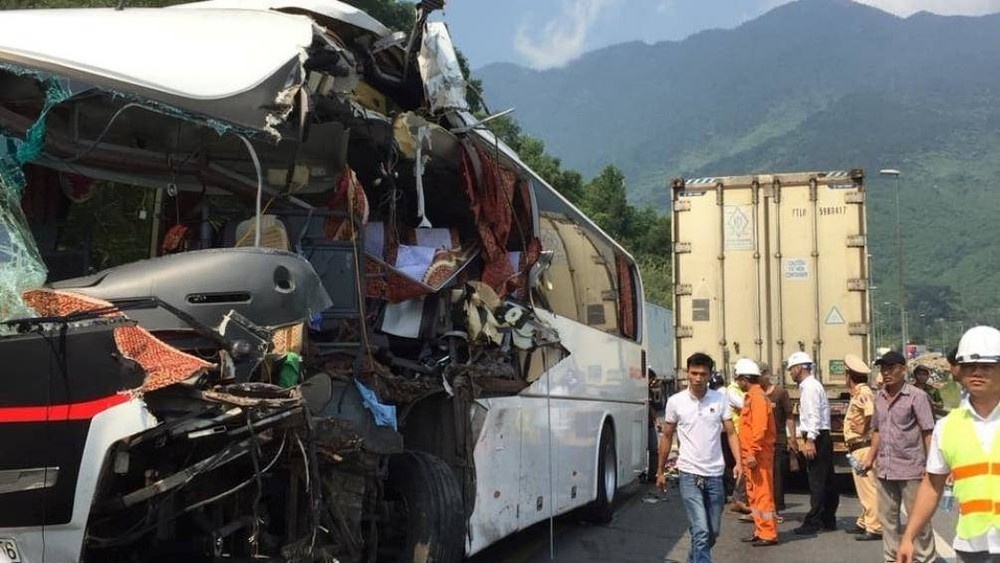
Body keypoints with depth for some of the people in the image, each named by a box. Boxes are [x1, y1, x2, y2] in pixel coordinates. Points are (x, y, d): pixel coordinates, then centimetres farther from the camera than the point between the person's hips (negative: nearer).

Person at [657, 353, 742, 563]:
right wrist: (660, 471, 10)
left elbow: (731, 433, 2)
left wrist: (738, 462, -13)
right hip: (690, 475, -3)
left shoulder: (720, 399, 2)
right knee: (701, 532, -12)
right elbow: (667, 437, 8)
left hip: (715, 474, 3)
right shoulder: (675, 401, -2)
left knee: (713, 532, 13)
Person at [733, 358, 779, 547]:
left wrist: (753, 453, -24)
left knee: (762, 493, -7)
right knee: (754, 493, 14)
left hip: (758, 455, -10)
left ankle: (768, 534, -4)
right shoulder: (750, 396, 16)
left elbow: (760, 427, -22)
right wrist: (746, 453, 19)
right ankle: (760, 531, 21)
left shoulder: (757, 397, -13)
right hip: (751, 455, 10)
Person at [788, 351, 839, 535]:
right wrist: (799, 433, 19)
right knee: (826, 480, 13)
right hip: (821, 437, 10)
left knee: (816, 481, -8)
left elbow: (814, 416, -20)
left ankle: (813, 522, -6)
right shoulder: (809, 385, 18)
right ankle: (828, 520, 19)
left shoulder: (809, 387, -12)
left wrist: (810, 440, -23)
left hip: (817, 437, -10)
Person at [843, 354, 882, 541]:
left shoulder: (863, 393, -15)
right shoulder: (858, 393, 16)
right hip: (857, 447, 11)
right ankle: (864, 522, 28)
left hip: (863, 446, -11)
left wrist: (863, 429, -21)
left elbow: (873, 413, -32)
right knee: (862, 487, 18)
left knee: (868, 486, -9)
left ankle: (875, 528, -8)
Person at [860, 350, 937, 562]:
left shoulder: (916, 396, -8)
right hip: (884, 470, 6)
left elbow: (928, 433, -10)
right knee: (887, 518, 13)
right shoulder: (879, 397, 10)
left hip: (911, 469, -6)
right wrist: (870, 457, 13)